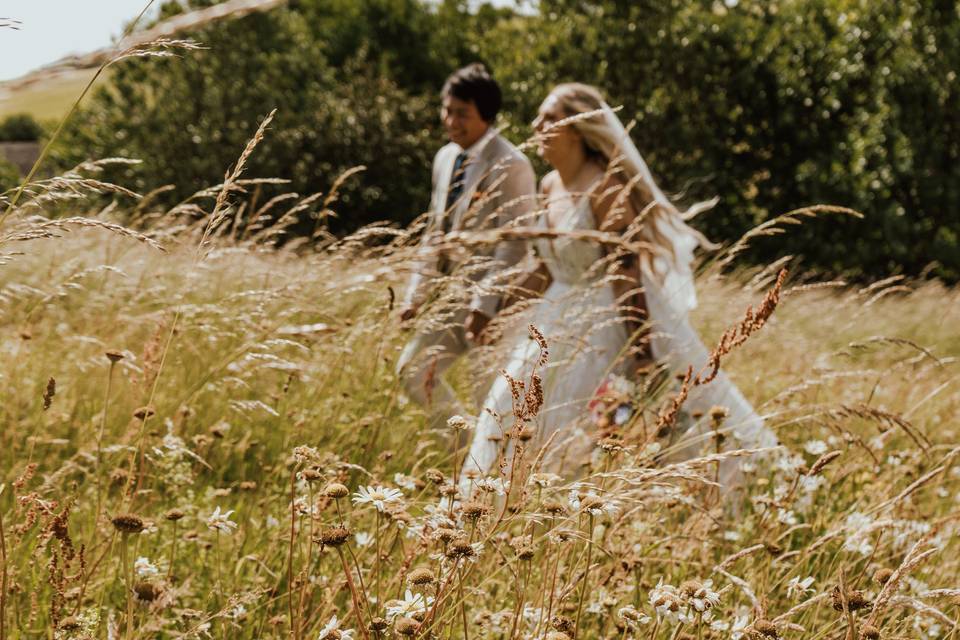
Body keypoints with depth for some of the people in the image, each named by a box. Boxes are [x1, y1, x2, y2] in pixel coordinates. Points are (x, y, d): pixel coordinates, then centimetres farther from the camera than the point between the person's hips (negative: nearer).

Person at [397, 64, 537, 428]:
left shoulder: (510, 166, -15)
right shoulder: (445, 159, 11)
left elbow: (513, 244, -19)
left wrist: (485, 303, -24)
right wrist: (416, 294, 11)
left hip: (492, 301, -8)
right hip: (452, 296, 9)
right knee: (413, 370, 9)